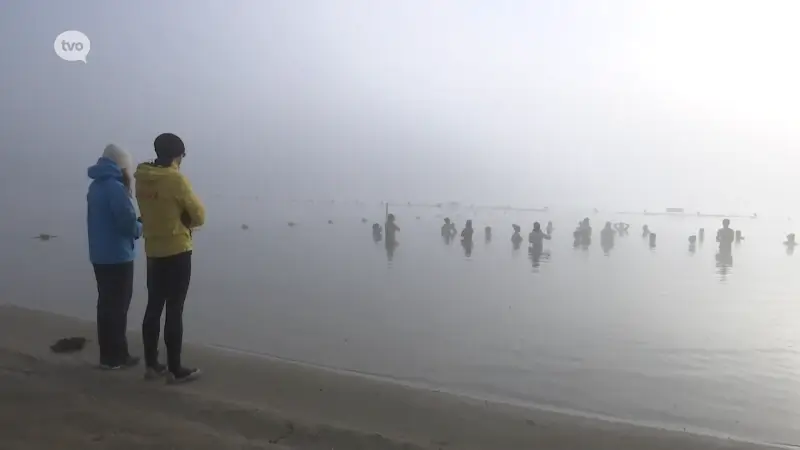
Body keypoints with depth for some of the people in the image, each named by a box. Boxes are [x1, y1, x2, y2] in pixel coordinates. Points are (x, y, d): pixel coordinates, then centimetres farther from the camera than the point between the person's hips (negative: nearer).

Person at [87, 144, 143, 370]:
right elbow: (128, 223, -21)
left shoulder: (96, 185, 12)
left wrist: (134, 224, 6)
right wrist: (140, 228, -1)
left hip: (100, 255, 9)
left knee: (106, 304, 14)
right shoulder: (115, 187, -17)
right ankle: (115, 357, 7)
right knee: (117, 306, -1)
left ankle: (107, 354, 22)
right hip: (117, 256, -9)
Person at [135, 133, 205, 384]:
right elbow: (199, 215, -10)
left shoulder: (142, 178, 5)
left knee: (154, 307, 14)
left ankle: (151, 364, 23)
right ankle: (175, 369, 8)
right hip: (177, 252, -7)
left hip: (153, 252, 7)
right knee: (174, 310, -1)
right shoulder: (176, 179, -17)